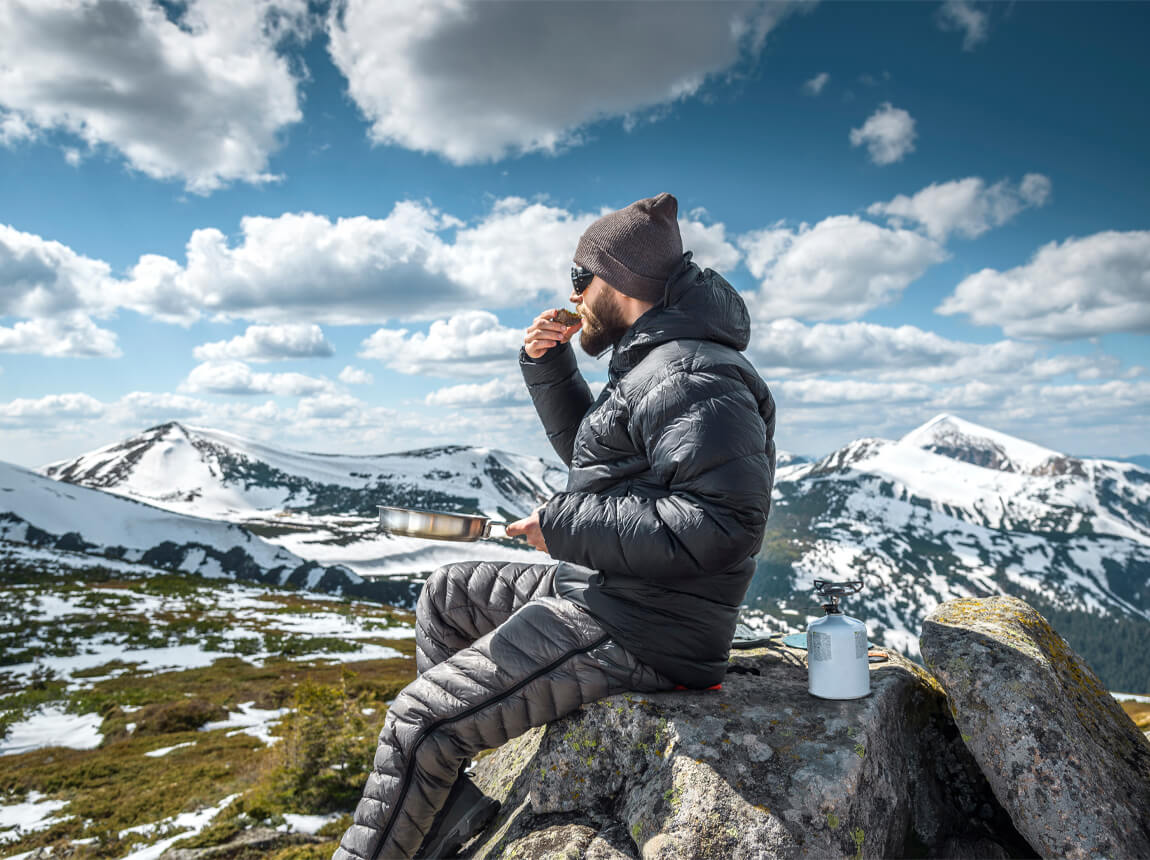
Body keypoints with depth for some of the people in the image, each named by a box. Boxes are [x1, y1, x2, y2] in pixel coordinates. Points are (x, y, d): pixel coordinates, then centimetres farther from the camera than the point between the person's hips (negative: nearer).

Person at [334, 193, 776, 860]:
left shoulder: (695, 378, -20)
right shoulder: (653, 361, 15)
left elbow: (722, 522, -30)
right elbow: (588, 451, 27)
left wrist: (565, 528, -22)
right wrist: (549, 363, 10)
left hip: (636, 634, -11)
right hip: (600, 592, 11)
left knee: (416, 723, -11)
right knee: (448, 592, 18)